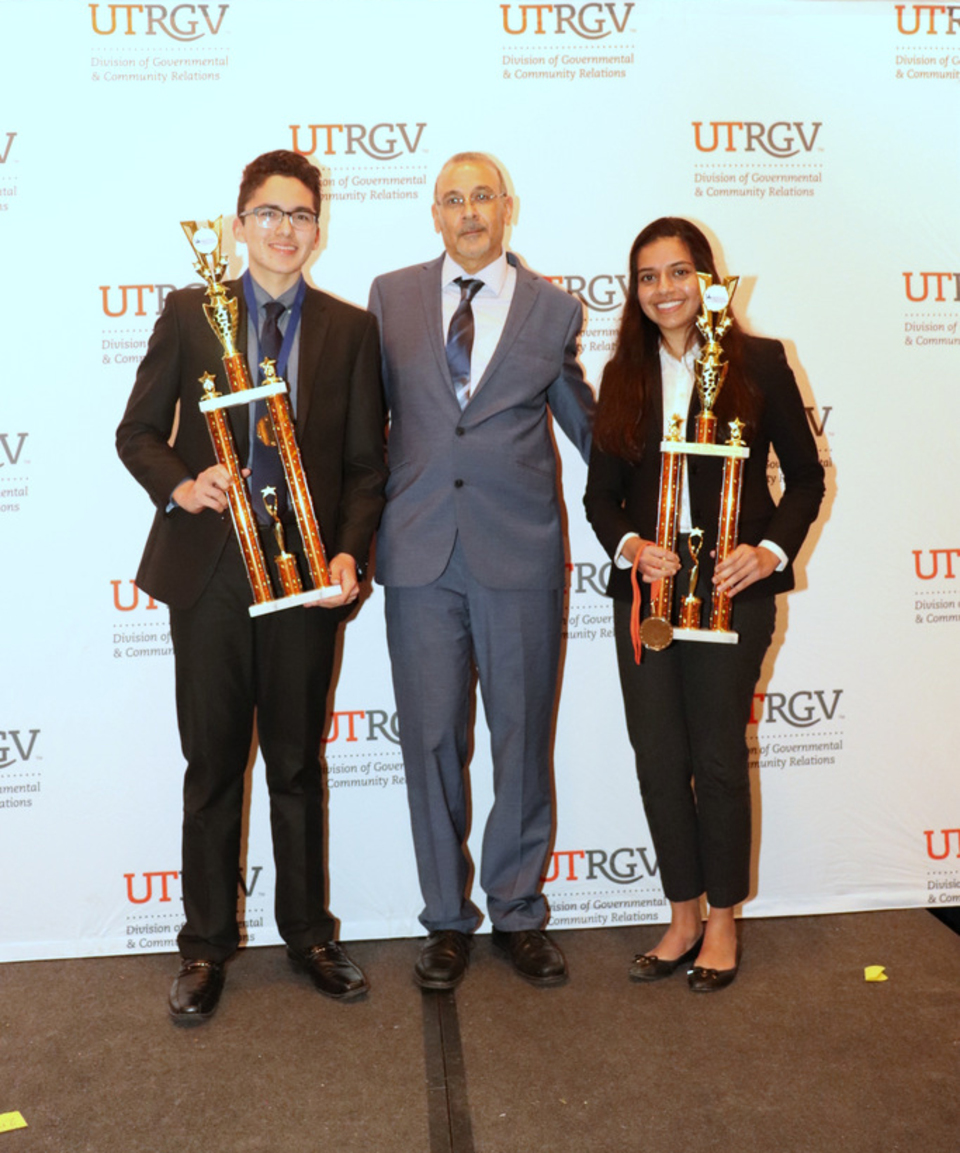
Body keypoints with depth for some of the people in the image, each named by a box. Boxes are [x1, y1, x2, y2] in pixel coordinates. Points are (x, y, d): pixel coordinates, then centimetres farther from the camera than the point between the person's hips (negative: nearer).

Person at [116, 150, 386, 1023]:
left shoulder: (352, 328, 7)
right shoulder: (189, 313, 5)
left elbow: (365, 462, 5)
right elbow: (138, 432, 6)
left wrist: (348, 554, -9)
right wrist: (180, 485, -14)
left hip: (306, 572, 1)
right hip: (208, 568, 0)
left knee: (298, 762, 11)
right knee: (213, 765, 8)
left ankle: (310, 933, 27)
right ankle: (207, 944, 24)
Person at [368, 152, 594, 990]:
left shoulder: (553, 309, 7)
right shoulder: (391, 296, 9)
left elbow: (588, 424, 16)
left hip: (520, 552, 0)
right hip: (419, 552, 1)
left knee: (522, 739, 7)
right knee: (431, 740, 5)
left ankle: (518, 913, 25)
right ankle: (448, 920, 22)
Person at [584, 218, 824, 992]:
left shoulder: (758, 362, 0)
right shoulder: (624, 376, 10)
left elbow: (806, 474, 2)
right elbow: (602, 489, 9)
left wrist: (773, 549, -13)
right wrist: (627, 544, -11)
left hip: (730, 586, -3)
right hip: (646, 586, 4)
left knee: (718, 757, 4)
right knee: (658, 759, 7)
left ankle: (722, 921, 24)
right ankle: (683, 916, 26)